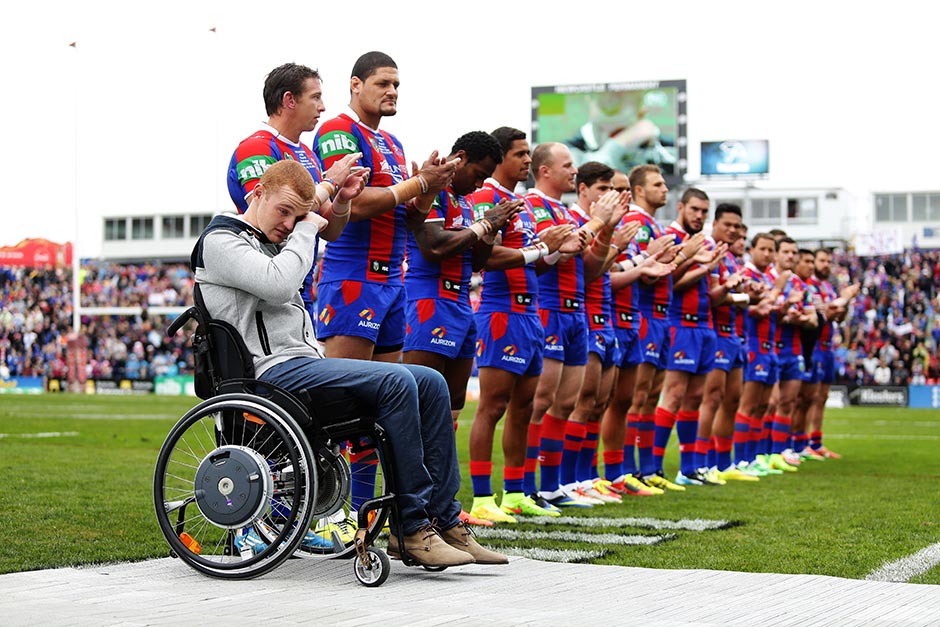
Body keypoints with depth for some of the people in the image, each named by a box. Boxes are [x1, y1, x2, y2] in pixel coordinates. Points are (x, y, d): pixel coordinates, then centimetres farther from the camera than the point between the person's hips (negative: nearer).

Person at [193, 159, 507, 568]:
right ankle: (411, 528, -26)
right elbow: (279, 284, -22)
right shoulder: (220, 242, -4)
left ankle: (444, 520, -6)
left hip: (307, 363, 10)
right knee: (396, 381, -27)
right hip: (274, 371, -10)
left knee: (430, 383, -2)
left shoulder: (272, 242, 23)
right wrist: (306, 229, -8)